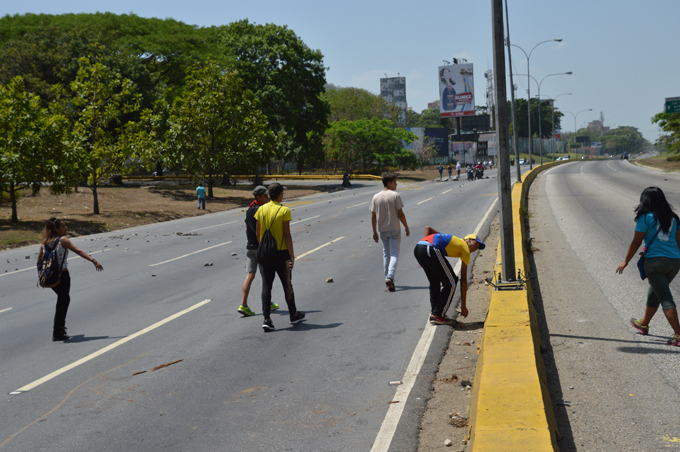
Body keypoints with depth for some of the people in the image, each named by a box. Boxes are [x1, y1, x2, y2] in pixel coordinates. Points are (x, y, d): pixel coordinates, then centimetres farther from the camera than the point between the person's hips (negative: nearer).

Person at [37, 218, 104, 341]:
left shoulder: (44, 241, 6)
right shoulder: (63, 240, -12)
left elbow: (39, 260, 8)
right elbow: (78, 251, -20)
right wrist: (94, 261, -26)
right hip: (62, 275, -7)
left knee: (65, 299, 26)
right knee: (62, 303, 4)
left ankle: (61, 325, 33)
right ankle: (57, 333, 7)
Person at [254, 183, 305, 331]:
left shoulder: (261, 210, 2)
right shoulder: (284, 211, -11)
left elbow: (257, 233, 6)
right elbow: (287, 235, -14)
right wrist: (292, 256, -11)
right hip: (281, 252, -3)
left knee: (266, 285, 4)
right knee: (287, 285, 12)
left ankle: (266, 319, -3)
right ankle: (293, 315, 27)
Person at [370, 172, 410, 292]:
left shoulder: (376, 197, 2)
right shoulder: (395, 195, -10)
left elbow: (373, 216, 3)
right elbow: (400, 214, -10)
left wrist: (374, 231, 12)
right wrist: (406, 228, 0)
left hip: (382, 230, 4)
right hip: (394, 229, -4)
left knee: (386, 254, 17)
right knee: (394, 254, -1)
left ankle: (387, 278, 20)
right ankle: (390, 277, -17)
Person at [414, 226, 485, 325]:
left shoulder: (449, 239, 36)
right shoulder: (465, 250, 17)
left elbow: (427, 228, 29)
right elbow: (463, 280, 15)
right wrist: (463, 305, 18)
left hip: (417, 248, 8)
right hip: (431, 250, -8)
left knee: (435, 282, 25)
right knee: (451, 283, 7)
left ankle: (434, 312, 24)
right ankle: (437, 315, 6)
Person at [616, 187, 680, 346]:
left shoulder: (646, 217, -6)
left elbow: (636, 242, -5)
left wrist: (626, 261, 4)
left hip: (655, 261, -7)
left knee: (665, 298, -5)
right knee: (654, 292, 24)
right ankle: (643, 324, 40)